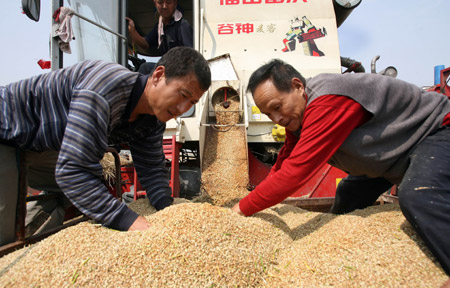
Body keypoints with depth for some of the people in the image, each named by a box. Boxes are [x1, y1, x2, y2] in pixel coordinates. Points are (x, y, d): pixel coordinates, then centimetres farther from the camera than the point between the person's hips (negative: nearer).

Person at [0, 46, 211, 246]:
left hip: (40, 144, 8)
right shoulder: (104, 92, -39)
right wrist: (128, 221, -40)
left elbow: (151, 170, -6)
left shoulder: (153, 120, -11)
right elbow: (72, 172, -40)